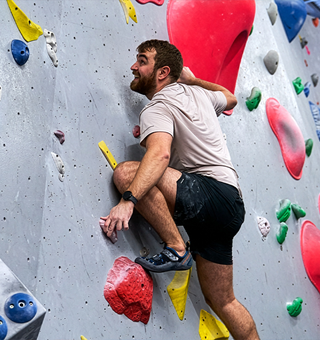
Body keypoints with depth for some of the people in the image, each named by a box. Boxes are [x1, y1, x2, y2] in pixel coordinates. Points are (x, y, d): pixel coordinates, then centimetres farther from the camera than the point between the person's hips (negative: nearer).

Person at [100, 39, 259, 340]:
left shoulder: (157, 109, -8)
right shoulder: (196, 92, 16)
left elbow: (160, 154, -30)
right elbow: (230, 99, 39)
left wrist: (128, 200, -39)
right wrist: (193, 79, 38)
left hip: (213, 194, -9)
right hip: (231, 205, 9)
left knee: (126, 172, -23)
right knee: (221, 301, 16)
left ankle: (176, 249, -15)